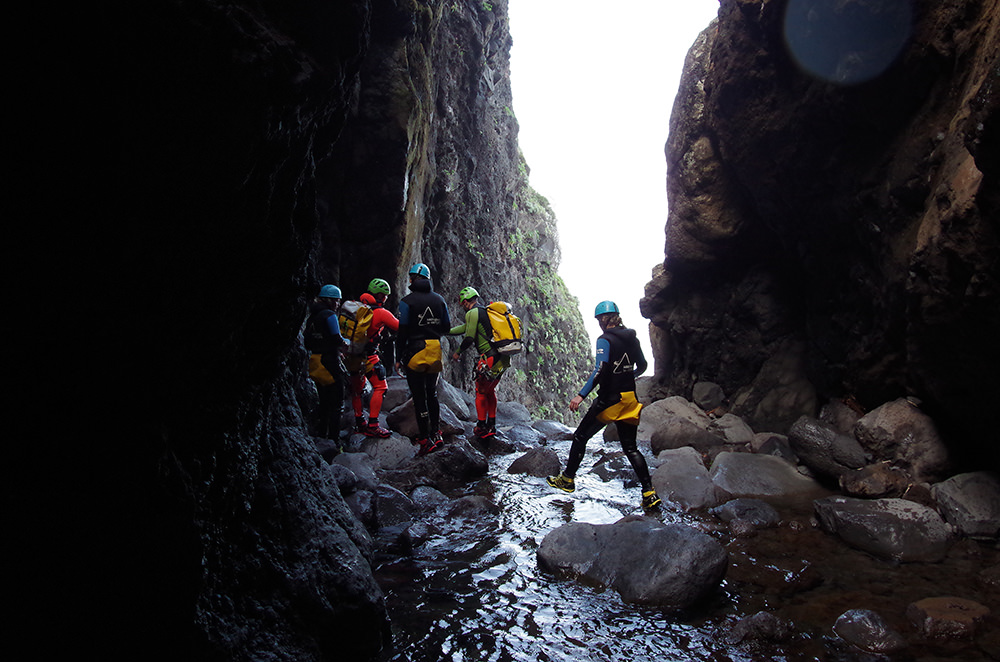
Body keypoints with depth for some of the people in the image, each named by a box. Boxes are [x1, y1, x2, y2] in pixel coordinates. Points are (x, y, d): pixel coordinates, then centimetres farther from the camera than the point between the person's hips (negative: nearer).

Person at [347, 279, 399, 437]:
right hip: (367, 356, -7)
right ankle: (372, 426, -4)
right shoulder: (381, 313, -12)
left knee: (357, 388, 19)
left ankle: (360, 423, 28)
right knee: (380, 387, 1)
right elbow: (399, 327, -5)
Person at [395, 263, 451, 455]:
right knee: (432, 394, 18)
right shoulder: (439, 299, 6)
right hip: (435, 352, 5)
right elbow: (447, 327, 10)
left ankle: (426, 440, 1)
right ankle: (436, 433, 16)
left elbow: (403, 332, -10)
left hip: (415, 351, -5)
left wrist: (399, 358, -4)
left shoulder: (407, 301, -8)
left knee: (419, 396, 1)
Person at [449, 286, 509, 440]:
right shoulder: (486, 311, 22)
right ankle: (491, 426, 25)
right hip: (504, 358, 8)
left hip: (490, 358, -8)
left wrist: (458, 352, 5)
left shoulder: (473, 313, -6)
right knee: (490, 391, 21)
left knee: (481, 392, 7)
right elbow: (466, 327, 30)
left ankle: (482, 429, 11)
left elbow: (469, 338, -12)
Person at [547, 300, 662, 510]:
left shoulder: (605, 340, -12)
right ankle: (649, 492, 3)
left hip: (609, 399, -7)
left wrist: (581, 395, -25)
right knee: (630, 447, 11)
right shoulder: (632, 339, 8)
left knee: (580, 436, 10)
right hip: (630, 399, 7)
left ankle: (568, 479, 19)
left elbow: (600, 370, -24)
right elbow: (642, 366, 19)